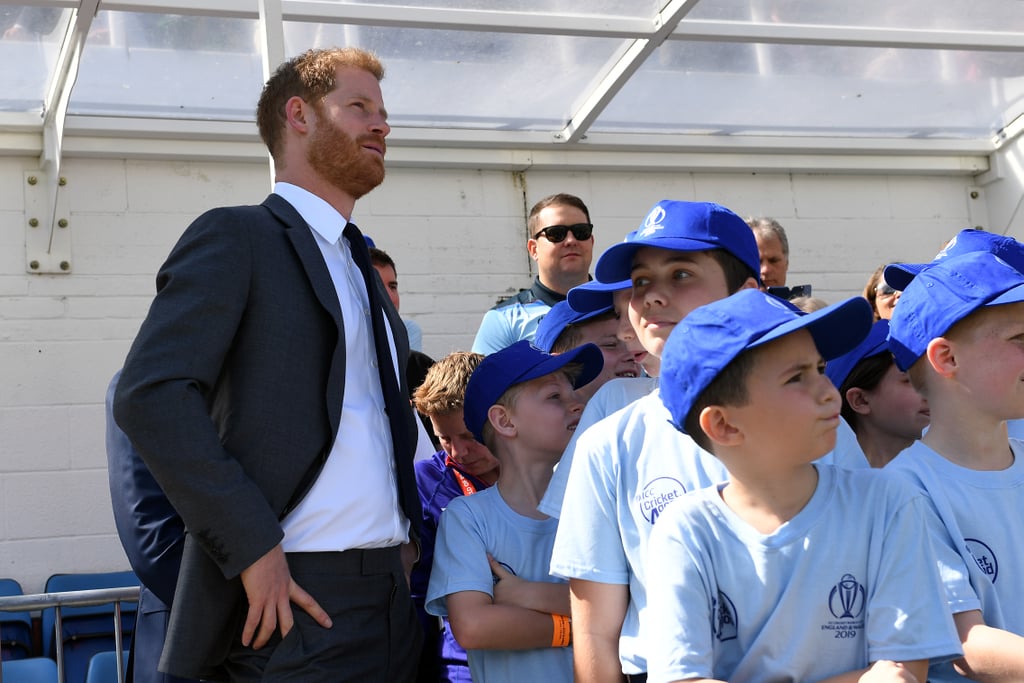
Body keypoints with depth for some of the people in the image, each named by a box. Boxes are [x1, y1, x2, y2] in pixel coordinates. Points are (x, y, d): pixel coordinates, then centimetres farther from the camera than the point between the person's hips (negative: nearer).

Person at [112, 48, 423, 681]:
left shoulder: (361, 266, 21)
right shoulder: (236, 237, -4)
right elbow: (149, 393, -17)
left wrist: (405, 532, 11)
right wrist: (254, 546, -20)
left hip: (392, 598, 7)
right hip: (293, 602, -7)